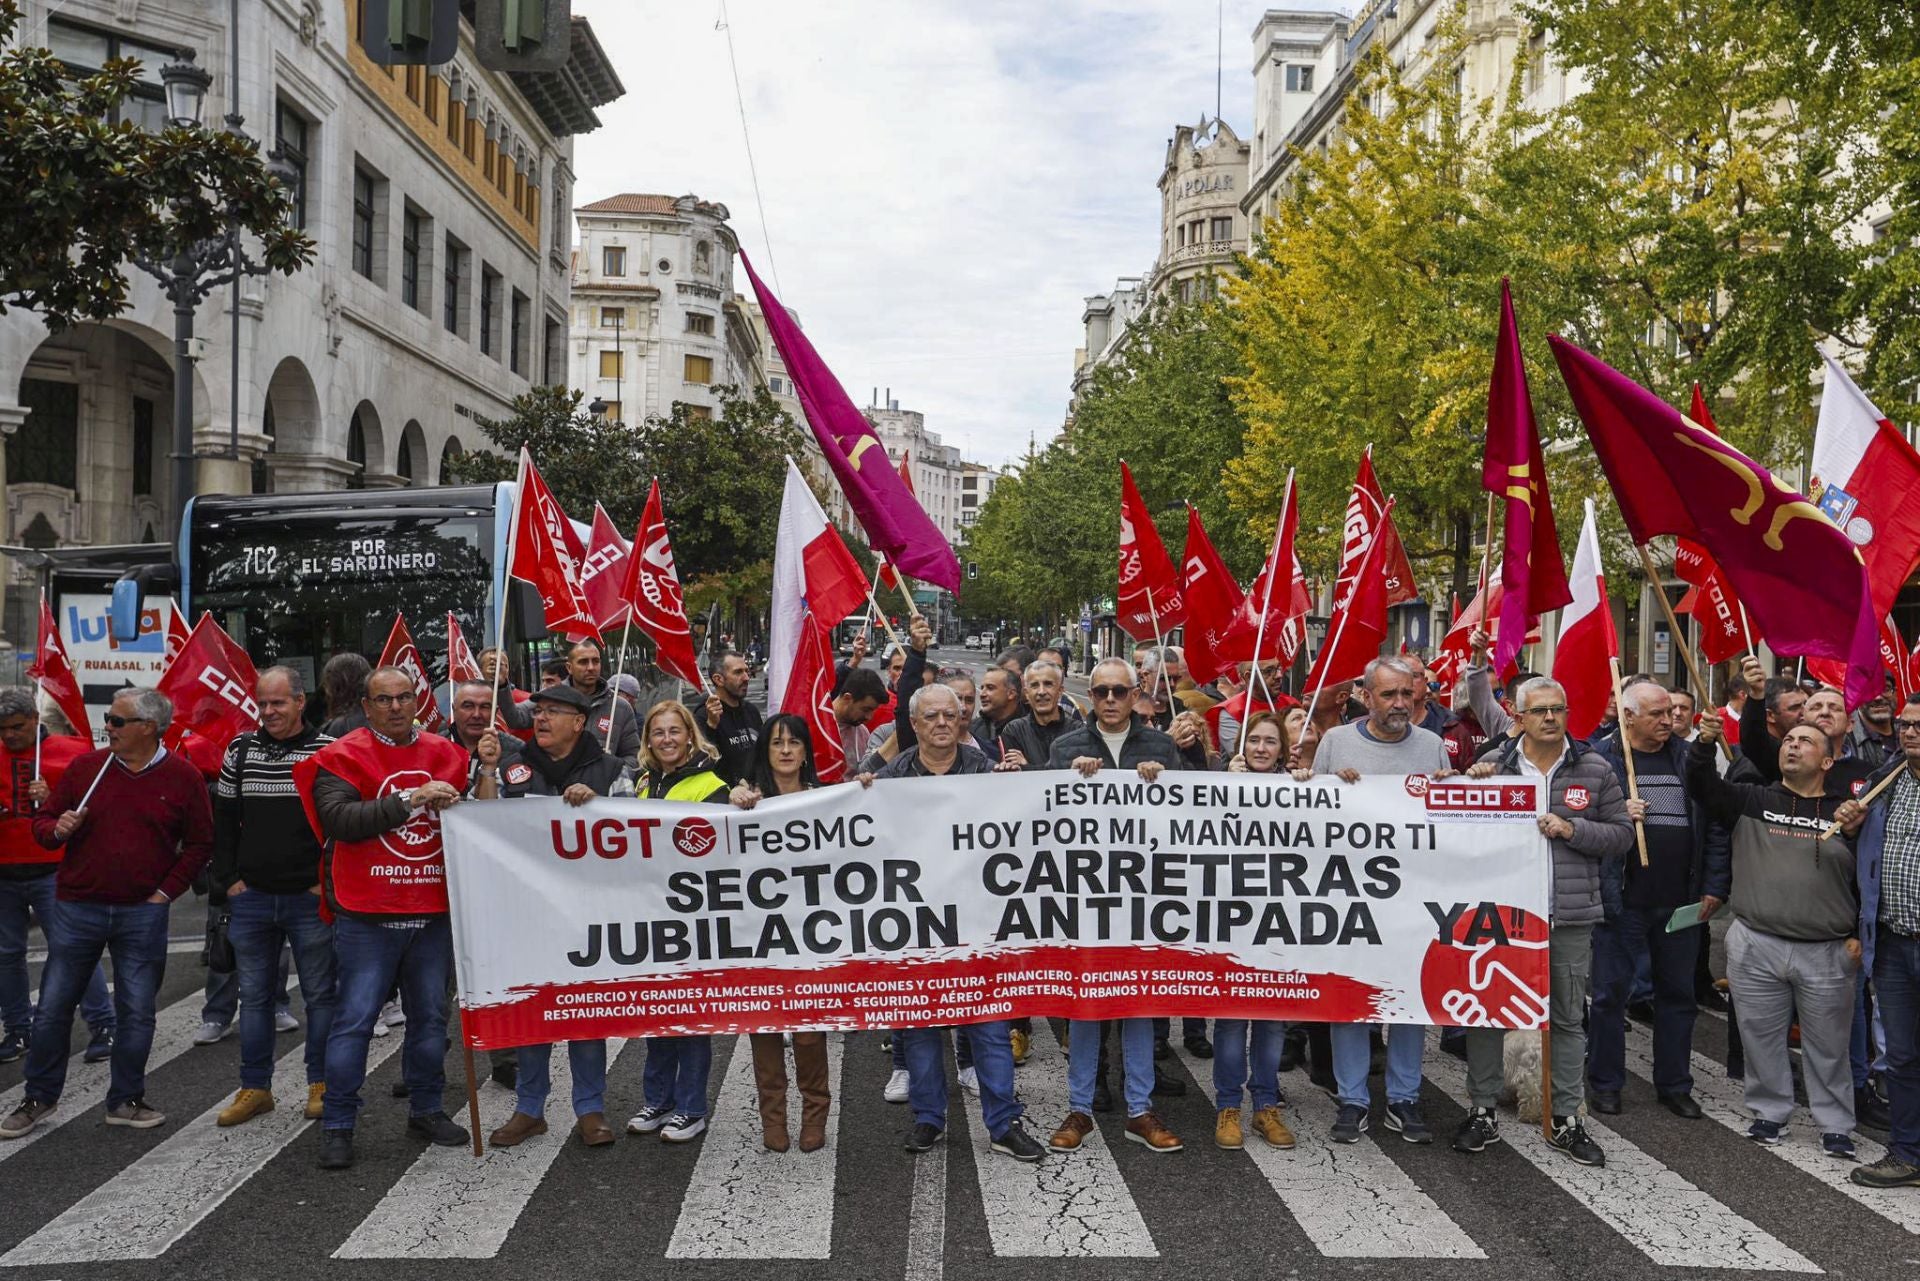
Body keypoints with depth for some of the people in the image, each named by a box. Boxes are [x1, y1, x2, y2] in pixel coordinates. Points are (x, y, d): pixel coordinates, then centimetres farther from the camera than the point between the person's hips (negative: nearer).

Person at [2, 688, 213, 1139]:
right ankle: (38, 1098, 25)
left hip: (142, 915, -1)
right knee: (53, 1006, 7)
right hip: (78, 909, 1)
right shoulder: (84, 767, 2)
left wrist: (166, 891, -3)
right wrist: (58, 829, -12)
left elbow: (199, 843, 4)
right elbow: (42, 822, 11)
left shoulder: (182, 776, -2)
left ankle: (125, 1101, 19)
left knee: (136, 1012, 5)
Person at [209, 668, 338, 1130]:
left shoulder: (327, 750, -6)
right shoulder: (240, 749, 6)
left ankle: (321, 1085, 17)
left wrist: (328, 882, -8)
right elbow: (224, 819, 13)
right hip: (251, 898, 4)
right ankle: (255, 1088, 22)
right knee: (254, 995, 11)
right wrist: (229, 878, 5)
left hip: (310, 899, -4)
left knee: (319, 993, 6)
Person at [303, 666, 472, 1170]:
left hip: (433, 914, 4)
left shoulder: (445, 756, 10)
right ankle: (337, 1125, 11)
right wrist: (410, 799, -22)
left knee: (430, 1018, 13)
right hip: (367, 916, -4)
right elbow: (340, 818, -18)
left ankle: (427, 1109, 28)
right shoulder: (343, 758, -2)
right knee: (354, 1019, -1)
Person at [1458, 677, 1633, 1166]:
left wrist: (1571, 829, -13)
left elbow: (1622, 833, 2)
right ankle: (1482, 1111, 21)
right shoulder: (1493, 766, 1)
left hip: (1570, 916, 1)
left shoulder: (1595, 771, 3)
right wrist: (1471, 785, -12)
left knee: (1568, 1019, 11)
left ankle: (1567, 1120, 24)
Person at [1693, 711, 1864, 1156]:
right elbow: (1703, 785, -9)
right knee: (1761, 1037, 10)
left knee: (1828, 1044, 10)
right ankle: (1770, 1112, 26)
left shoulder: (1846, 814, 5)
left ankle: (1835, 1125, 24)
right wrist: (1705, 743, -25)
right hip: (1756, 946, 0)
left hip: (1828, 952, 0)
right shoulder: (1752, 801, 5)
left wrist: (1860, 935, -4)